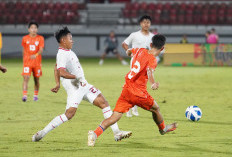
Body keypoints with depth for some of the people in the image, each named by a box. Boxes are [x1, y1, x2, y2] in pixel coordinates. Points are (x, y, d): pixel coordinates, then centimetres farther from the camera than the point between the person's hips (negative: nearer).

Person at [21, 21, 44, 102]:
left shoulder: (40, 38, -2)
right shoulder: (25, 38, 3)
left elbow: (41, 50, -13)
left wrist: (36, 55, -31)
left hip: (37, 62, 0)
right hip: (27, 62, 0)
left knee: (36, 80, 10)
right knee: (26, 78, -15)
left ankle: (36, 95, 27)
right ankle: (24, 95, -19)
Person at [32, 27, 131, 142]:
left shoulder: (68, 51, 14)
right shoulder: (62, 55, -17)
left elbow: (56, 68, 26)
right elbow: (61, 72, -32)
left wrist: (58, 84, 25)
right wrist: (76, 77, -34)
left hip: (83, 86, 10)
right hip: (74, 88, -10)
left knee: (103, 102, 4)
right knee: (69, 114, -19)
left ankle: (116, 132, 5)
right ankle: (42, 133, -10)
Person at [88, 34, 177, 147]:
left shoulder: (140, 51, 7)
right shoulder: (152, 60, -13)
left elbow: (129, 51, 30)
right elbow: (149, 71, -35)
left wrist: (129, 53, 55)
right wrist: (153, 83, -54)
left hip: (126, 90, 6)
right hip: (139, 93, -6)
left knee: (115, 116, -4)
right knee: (155, 109, 22)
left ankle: (95, 133, -22)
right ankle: (163, 128, 47)